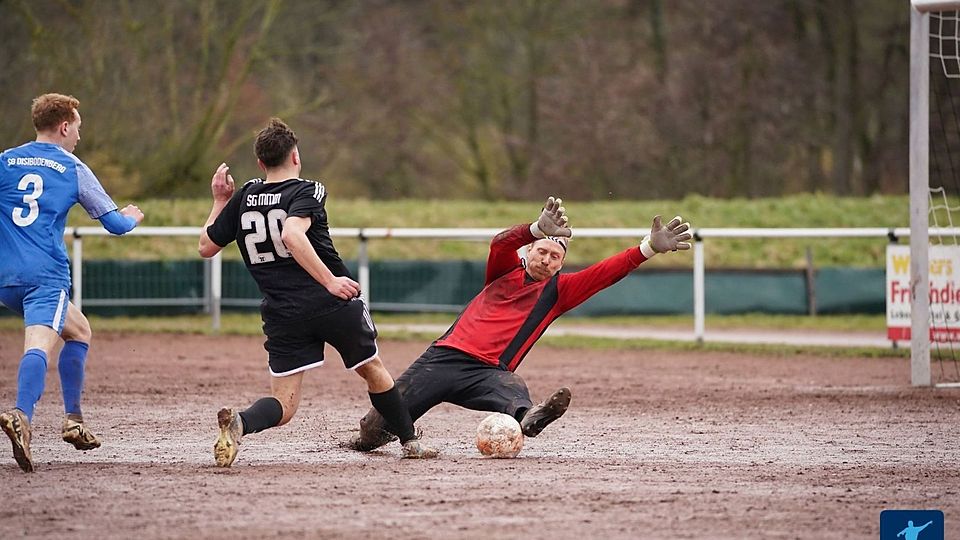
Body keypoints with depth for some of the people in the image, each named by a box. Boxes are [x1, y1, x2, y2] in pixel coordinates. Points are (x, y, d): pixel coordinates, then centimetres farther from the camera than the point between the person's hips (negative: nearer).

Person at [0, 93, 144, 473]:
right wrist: (132, 217, 32)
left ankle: (73, 420, 17)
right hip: (46, 276, -5)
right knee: (39, 345, -17)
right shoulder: (74, 170, 6)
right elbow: (115, 224, 11)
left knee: (79, 329, 23)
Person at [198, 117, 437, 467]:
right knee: (373, 370, 24)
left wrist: (220, 202, 27)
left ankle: (239, 423, -32)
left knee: (283, 406, 0)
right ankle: (410, 441, 35)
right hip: (334, 305, -3)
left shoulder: (243, 198, 7)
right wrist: (330, 281, -26)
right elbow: (292, 235, -26)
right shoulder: (306, 191, -6)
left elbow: (207, 247, 15)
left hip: (282, 316, 3)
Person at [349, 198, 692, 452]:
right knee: (389, 415, -8)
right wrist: (539, 229, -30)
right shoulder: (507, 271, 14)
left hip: (489, 373, 0)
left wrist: (650, 248, -7)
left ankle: (529, 418, -65)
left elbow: (606, 273, 6)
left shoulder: (557, 291, 15)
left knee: (514, 391, -37)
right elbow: (500, 244, -9)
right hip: (445, 358, 0)